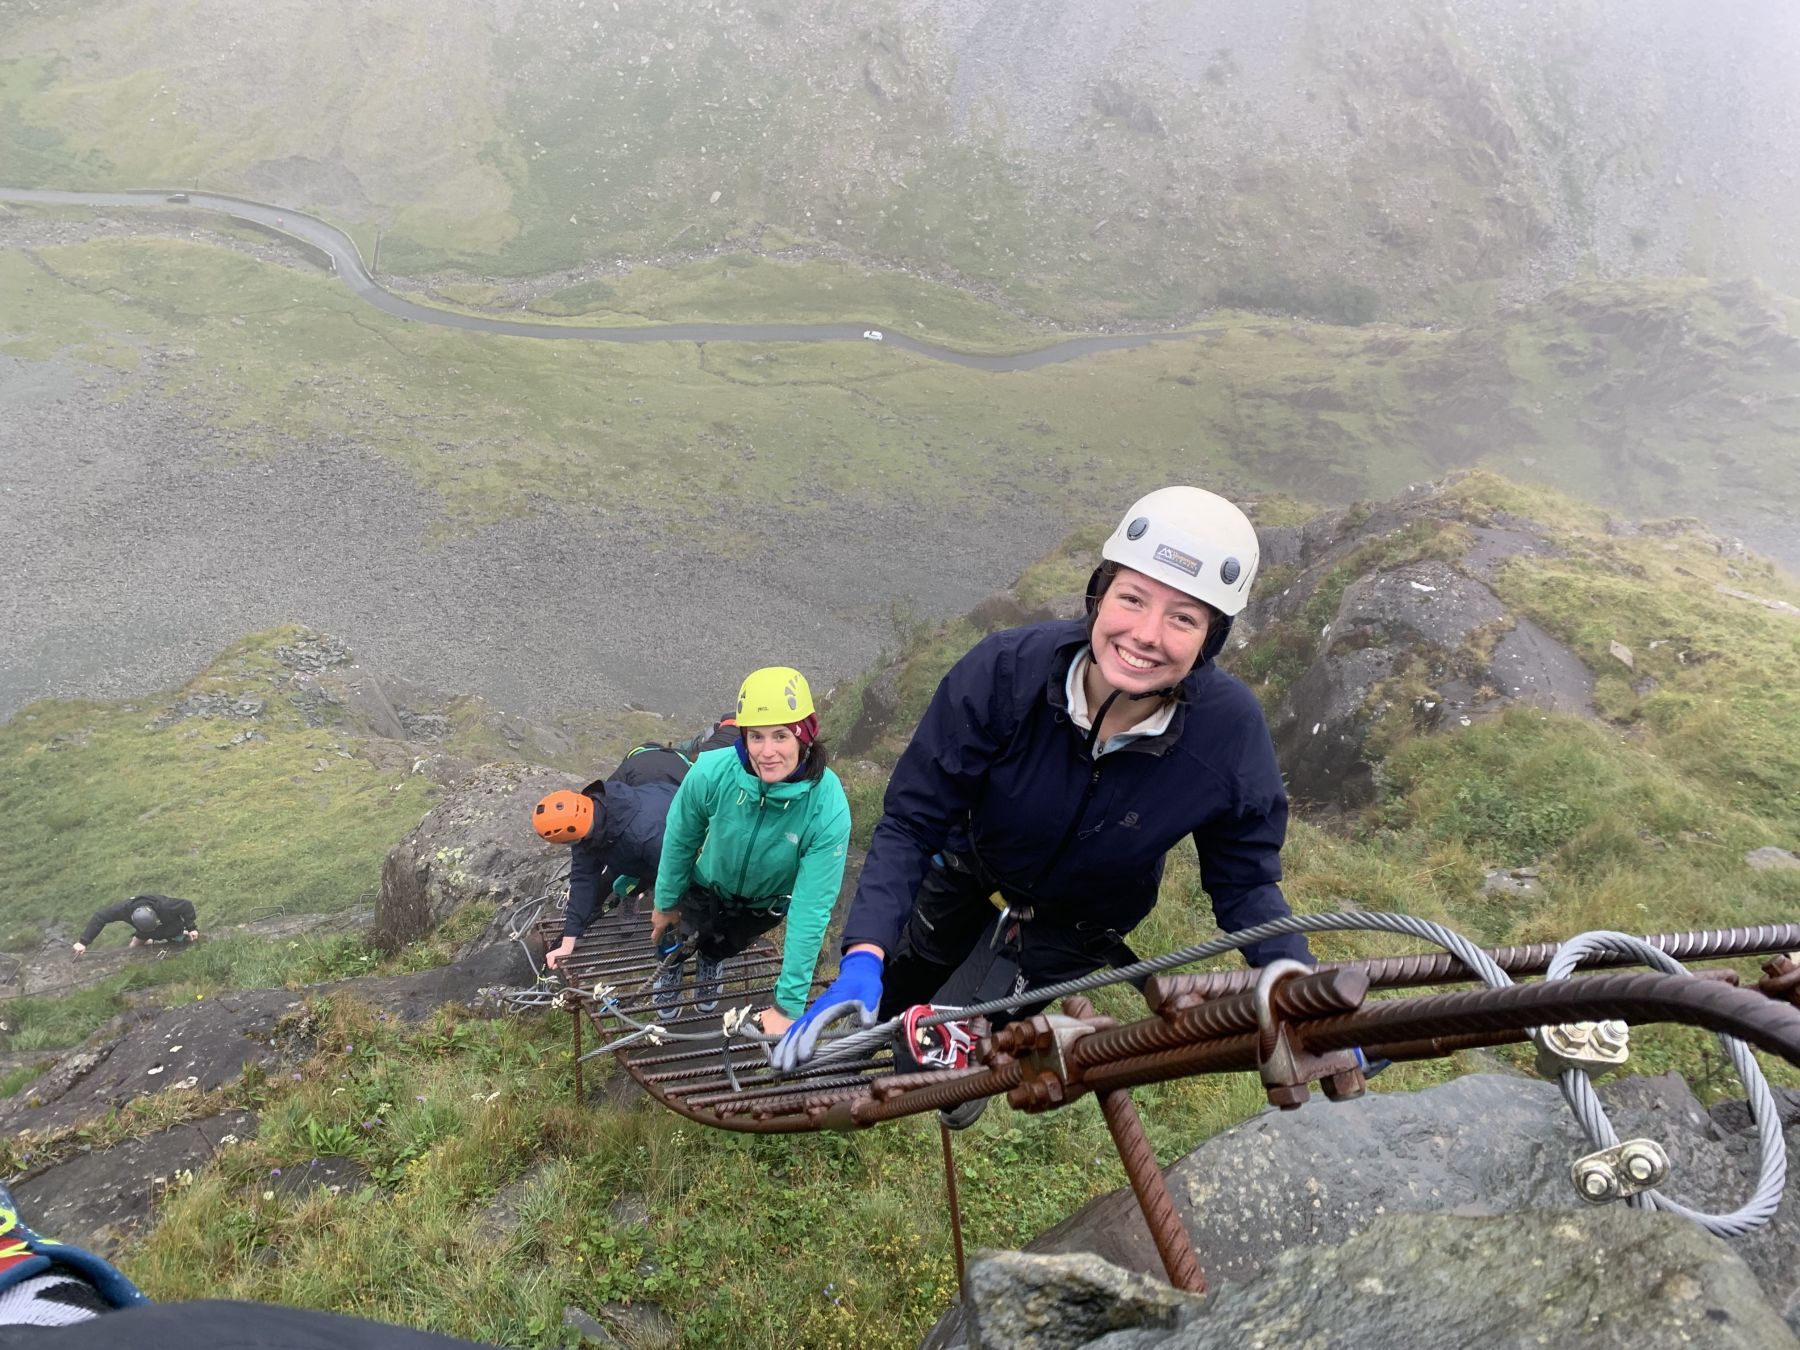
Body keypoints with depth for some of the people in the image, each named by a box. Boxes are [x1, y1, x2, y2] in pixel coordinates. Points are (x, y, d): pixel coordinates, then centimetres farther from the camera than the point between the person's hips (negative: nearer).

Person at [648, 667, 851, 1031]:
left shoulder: (828, 809, -40)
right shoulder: (711, 772, -37)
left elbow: (810, 909, -34)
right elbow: (680, 838, -16)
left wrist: (789, 1005, -31)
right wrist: (665, 902, 0)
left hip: (768, 902, 1)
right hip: (709, 884, -1)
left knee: (723, 945, 20)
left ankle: (710, 958, 58)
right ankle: (671, 956, 49)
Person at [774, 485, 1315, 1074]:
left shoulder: (1231, 729, -35)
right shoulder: (1003, 669, -38)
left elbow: (1245, 881, -18)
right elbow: (910, 823, -30)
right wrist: (862, 956, -41)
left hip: (1078, 919, 0)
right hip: (970, 866, 1)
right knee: (894, 1000, 19)